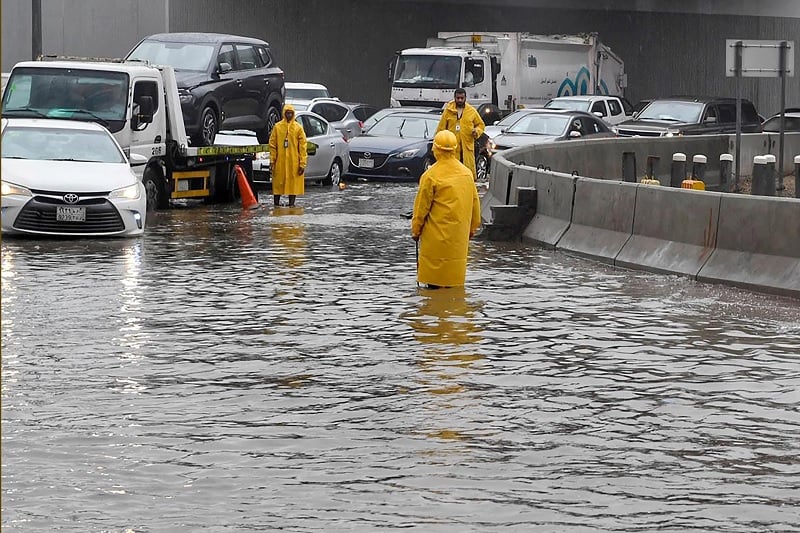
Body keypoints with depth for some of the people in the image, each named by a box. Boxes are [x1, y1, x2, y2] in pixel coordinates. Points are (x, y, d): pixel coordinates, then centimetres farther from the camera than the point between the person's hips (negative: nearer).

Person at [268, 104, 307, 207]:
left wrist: (302, 163, -5)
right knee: (278, 184, 2)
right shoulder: (277, 127, 5)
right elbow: (272, 145, 6)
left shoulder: (298, 128, 3)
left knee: (293, 184, 0)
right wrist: (272, 161, -1)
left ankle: (291, 204, 6)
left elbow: (303, 147, 2)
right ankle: (276, 204, 8)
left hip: (294, 162, 0)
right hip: (280, 162, 0)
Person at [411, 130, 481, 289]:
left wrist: (415, 229, 3)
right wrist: (473, 227, 23)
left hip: (437, 233, -5)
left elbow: (422, 206, -9)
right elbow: (474, 202, 11)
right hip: (460, 233, 5)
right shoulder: (466, 173, 2)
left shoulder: (431, 176, -15)